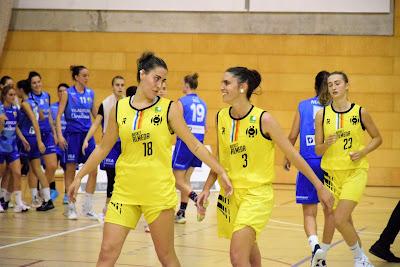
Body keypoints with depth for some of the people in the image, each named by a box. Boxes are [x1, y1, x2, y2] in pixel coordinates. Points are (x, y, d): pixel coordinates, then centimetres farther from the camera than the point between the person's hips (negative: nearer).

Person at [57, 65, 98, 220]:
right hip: (72, 134, -4)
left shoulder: (90, 93, 10)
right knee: (71, 170, 1)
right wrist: (60, 135, -14)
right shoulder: (68, 93, -2)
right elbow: (58, 115, -4)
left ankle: (88, 207, 4)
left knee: (93, 170, -4)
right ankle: (70, 207, 10)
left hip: (87, 134, 4)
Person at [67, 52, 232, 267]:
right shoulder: (119, 109, 5)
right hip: (125, 191, 2)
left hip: (159, 191, -2)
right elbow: (103, 148, 14)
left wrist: (221, 172, -6)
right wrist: (79, 176, 14)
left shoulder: (169, 108, -2)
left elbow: (194, 145, 0)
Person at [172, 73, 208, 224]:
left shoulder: (182, 102, -9)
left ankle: (196, 198, -24)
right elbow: (205, 127, 13)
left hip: (185, 142, -7)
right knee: (185, 180, 14)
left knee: (178, 180, 0)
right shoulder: (202, 104, 11)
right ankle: (181, 213, 15)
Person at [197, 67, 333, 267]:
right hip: (230, 193, 5)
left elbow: (292, 155, -7)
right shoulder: (221, 117, 2)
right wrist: (207, 188, 6)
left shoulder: (263, 119, -13)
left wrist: (320, 187, -5)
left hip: (257, 193, -5)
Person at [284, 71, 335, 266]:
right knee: (330, 211, 13)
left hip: (309, 162, 0)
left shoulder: (303, 106, 4)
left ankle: (315, 245, -22)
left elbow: (292, 136, 4)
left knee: (309, 212, 5)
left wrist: (287, 158, 18)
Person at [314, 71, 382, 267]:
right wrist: (327, 144, -20)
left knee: (339, 219, -18)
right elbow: (318, 150, 2)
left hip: (355, 171, -3)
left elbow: (377, 138, 9)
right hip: (332, 172, 3)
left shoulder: (360, 112, -4)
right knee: (345, 222, 11)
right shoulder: (322, 114, 0)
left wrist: (363, 152, -9)